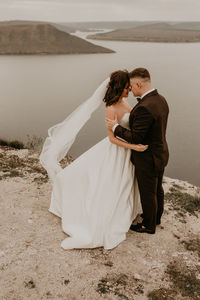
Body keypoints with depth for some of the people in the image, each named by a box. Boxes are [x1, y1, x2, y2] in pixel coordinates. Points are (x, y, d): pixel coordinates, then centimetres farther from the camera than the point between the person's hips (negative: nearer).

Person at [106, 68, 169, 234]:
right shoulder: (161, 99, -1)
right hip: (160, 154, 9)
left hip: (147, 160, -9)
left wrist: (116, 127, -16)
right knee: (157, 189, 26)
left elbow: (135, 138, -28)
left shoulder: (144, 108, -32)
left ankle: (149, 225, 32)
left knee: (148, 193, 12)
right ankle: (156, 216, 47)